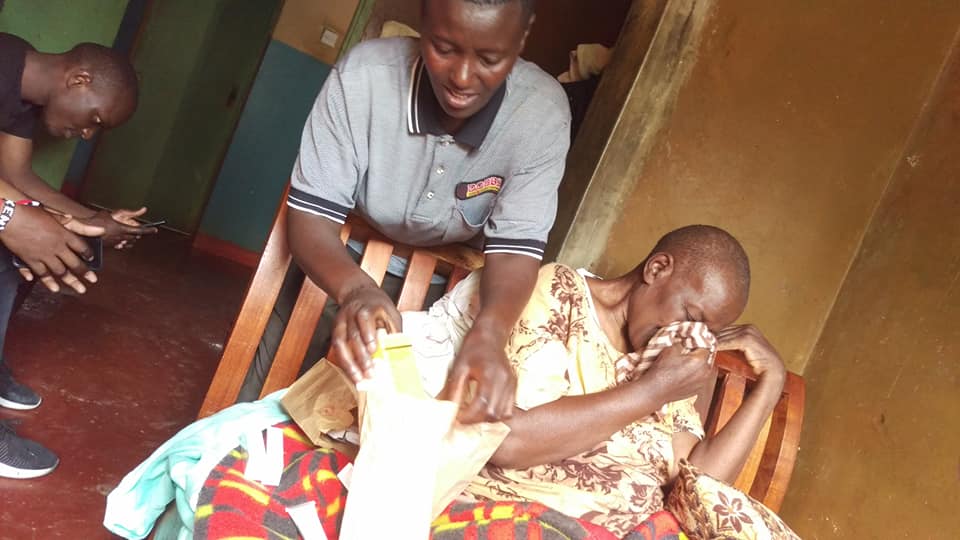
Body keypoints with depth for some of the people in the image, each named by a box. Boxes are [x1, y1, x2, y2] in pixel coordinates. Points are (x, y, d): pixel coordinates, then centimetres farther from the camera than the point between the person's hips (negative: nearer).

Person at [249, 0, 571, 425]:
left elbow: (517, 245, -27)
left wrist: (487, 335, -48)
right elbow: (309, 214, -27)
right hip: (343, 267, 0)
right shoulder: (362, 75, -29)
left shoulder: (543, 114, -26)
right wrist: (356, 289, -49)